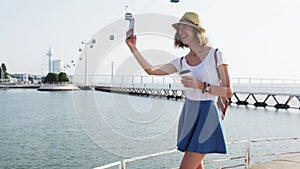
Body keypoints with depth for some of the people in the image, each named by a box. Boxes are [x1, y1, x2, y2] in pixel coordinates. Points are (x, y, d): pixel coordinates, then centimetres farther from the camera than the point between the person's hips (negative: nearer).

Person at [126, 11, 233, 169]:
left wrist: (200, 85, -21)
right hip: (188, 116, 6)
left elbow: (228, 92, -8)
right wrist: (133, 49, -8)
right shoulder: (182, 62, 8)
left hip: (206, 116, -6)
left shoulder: (215, 55, -7)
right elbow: (151, 70, 1)